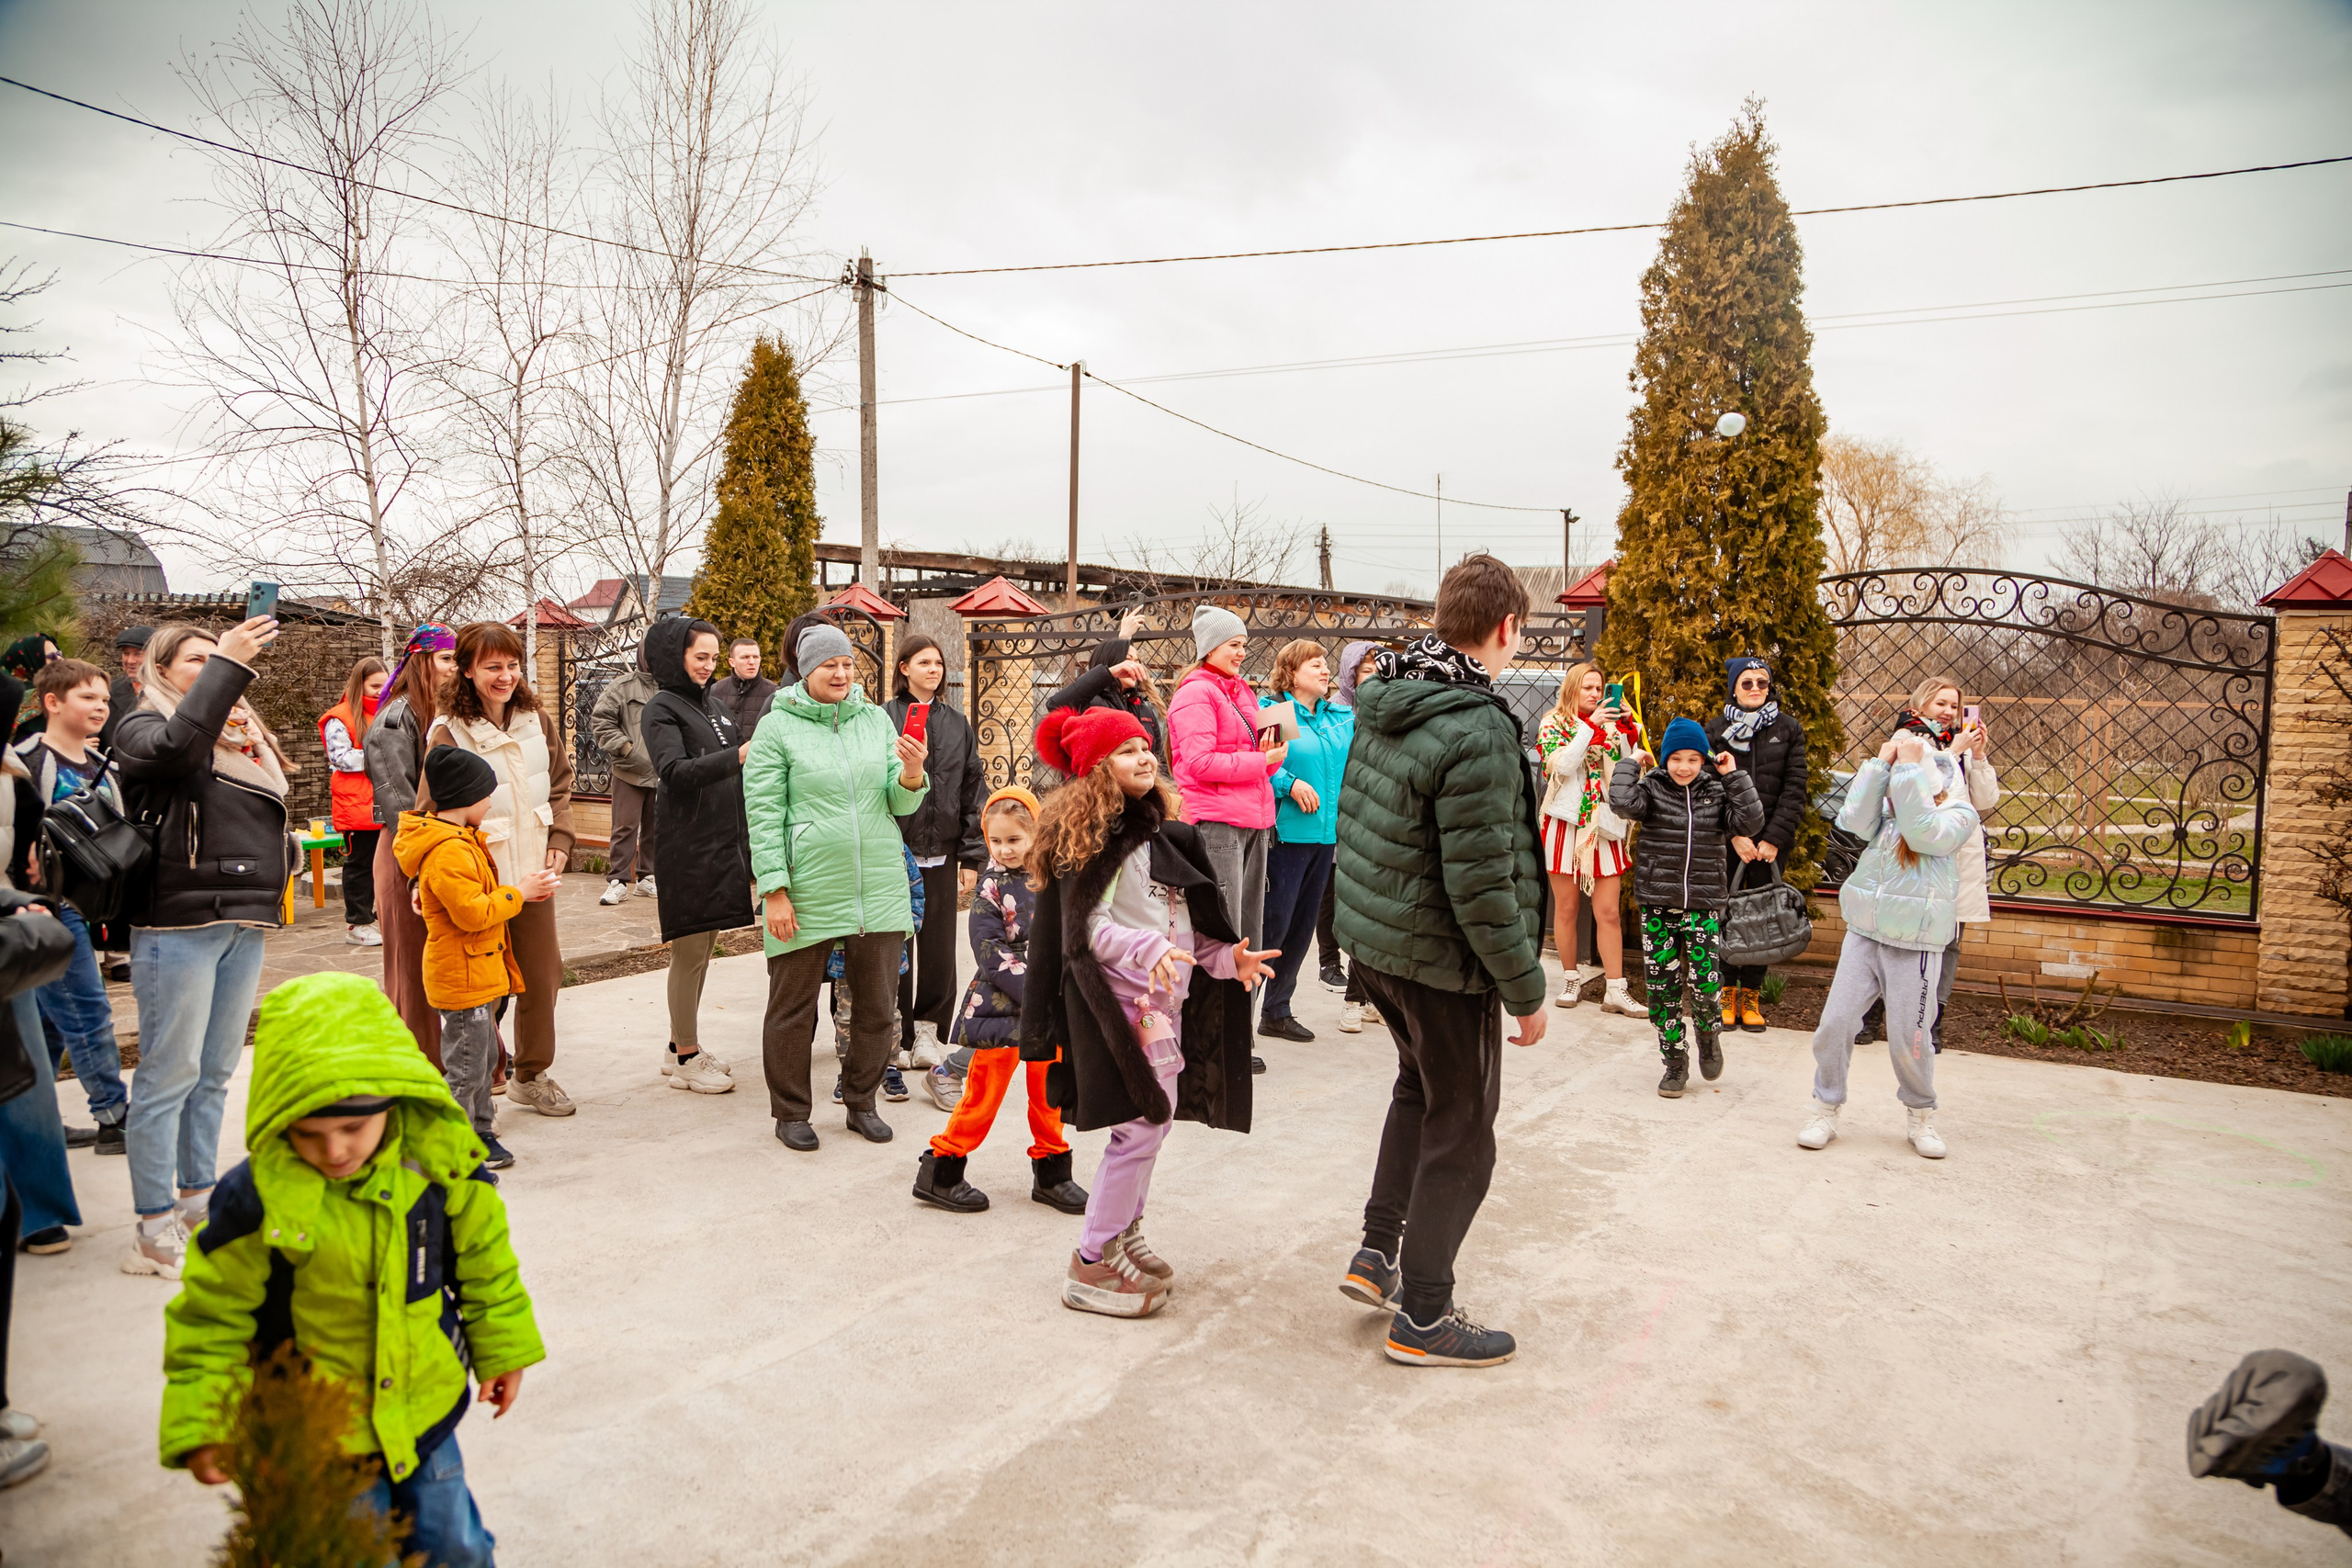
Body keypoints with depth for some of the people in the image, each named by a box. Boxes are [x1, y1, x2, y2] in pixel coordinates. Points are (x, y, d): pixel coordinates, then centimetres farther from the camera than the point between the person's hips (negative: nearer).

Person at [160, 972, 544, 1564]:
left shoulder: (439, 1160, -15)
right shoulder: (256, 1200, -22)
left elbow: (481, 1258, 1)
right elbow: (214, 1313, -8)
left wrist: (502, 1349, 11)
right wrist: (199, 1425, -6)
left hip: (425, 1411, 3)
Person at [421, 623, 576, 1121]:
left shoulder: (536, 719, 4)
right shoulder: (448, 734, -12)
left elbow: (560, 782, 14)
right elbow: (436, 817, -12)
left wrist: (559, 841, 3)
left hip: (534, 873, 5)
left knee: (544, 975, 13)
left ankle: (532, 1076, 31)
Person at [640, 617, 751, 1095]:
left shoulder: (714, 703, 15)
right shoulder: (662, 709, -7)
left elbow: (734, 770, 22)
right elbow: (675, 772, -22)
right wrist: (737, 756, -33)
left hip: (723, 840, 8)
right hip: (688, 845, -8)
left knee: (702, 948, 13)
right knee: (690, 951, -2)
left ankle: (681, 1047, 25)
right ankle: (685, 1058, 8)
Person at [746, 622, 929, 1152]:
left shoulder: (876, 719, 8)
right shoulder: (777, 727, -3)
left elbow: (899, 803, 7)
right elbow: (764, 815, -5)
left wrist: (911, 774, -15)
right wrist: (774, 890, -11)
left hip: (879, 885, 4)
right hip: (807, 888, -3)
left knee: (877, 1002, 10)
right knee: (794, 1004, 7)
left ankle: (861, 1103, 28)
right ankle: (791, 1112, 24)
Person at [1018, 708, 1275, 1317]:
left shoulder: (1161, 830, 15)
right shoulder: (1087, 833, -11)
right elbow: (1088, 928, -18)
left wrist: (1226, 957, 5)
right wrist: (1148, 949, -32)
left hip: (1166, 996, 9)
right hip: (1121, 998, -9)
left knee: (1158, 1117, 13)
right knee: (1142, 1123, -9)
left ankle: (1125, 1234, 29)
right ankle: (1092, 1265, 2)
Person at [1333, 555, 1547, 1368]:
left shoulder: (1382, 704, 1)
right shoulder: (1475, 731, -26)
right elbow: (1481, 887, -25)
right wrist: (1527, 989, -14)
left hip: (1368, 935, 8)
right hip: (1442, 959, -8)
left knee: (1420, 1087, 29)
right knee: (1460, 1135, 9)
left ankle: (1379, 1253, 34)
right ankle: (1421, 1317, 22)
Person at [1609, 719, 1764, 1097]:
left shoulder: (1716, 792, 6)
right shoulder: (1652, 788, 0)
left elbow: (1750, 824, -6)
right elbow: (1623, 803, -20)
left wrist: (1733, 777, -6)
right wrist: (1630, 763, -6)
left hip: (1703, 905, 0)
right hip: (1658, 905, 0)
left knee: (1705, 984, -10)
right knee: (1661, 986, 4)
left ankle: (1709, 1034, 23)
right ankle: (1675, 1062, 20)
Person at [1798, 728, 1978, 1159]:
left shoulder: (1958, 814, -4)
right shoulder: (1888, 807, 6)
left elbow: (1922, 832, -22)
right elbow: (1856, 820, -14)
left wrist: (1911, 767, -20)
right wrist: (1881, 763, -14)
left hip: (1916, 945, -3)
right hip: (1864, 933, 3)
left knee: (1908, 1038, 2)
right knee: (1836, 1022, -1)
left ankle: (1921, 1117, 26)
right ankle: (1825, 1111, 13)